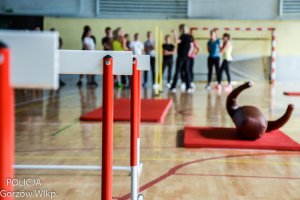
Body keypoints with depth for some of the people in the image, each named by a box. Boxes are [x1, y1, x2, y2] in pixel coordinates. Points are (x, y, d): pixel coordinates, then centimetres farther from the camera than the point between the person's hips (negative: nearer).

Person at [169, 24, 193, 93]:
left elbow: (176, 41, -29)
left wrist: (174, 33, -19)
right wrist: (188, 53, 13)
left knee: (177, 71, -3)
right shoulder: (189, 36, 8)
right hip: (187, 56, 6)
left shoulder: (183, 36, -13)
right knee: (187, 71, 7)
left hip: (181, 56, -6)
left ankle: (173, 87, -2)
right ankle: (188, 87, 4)